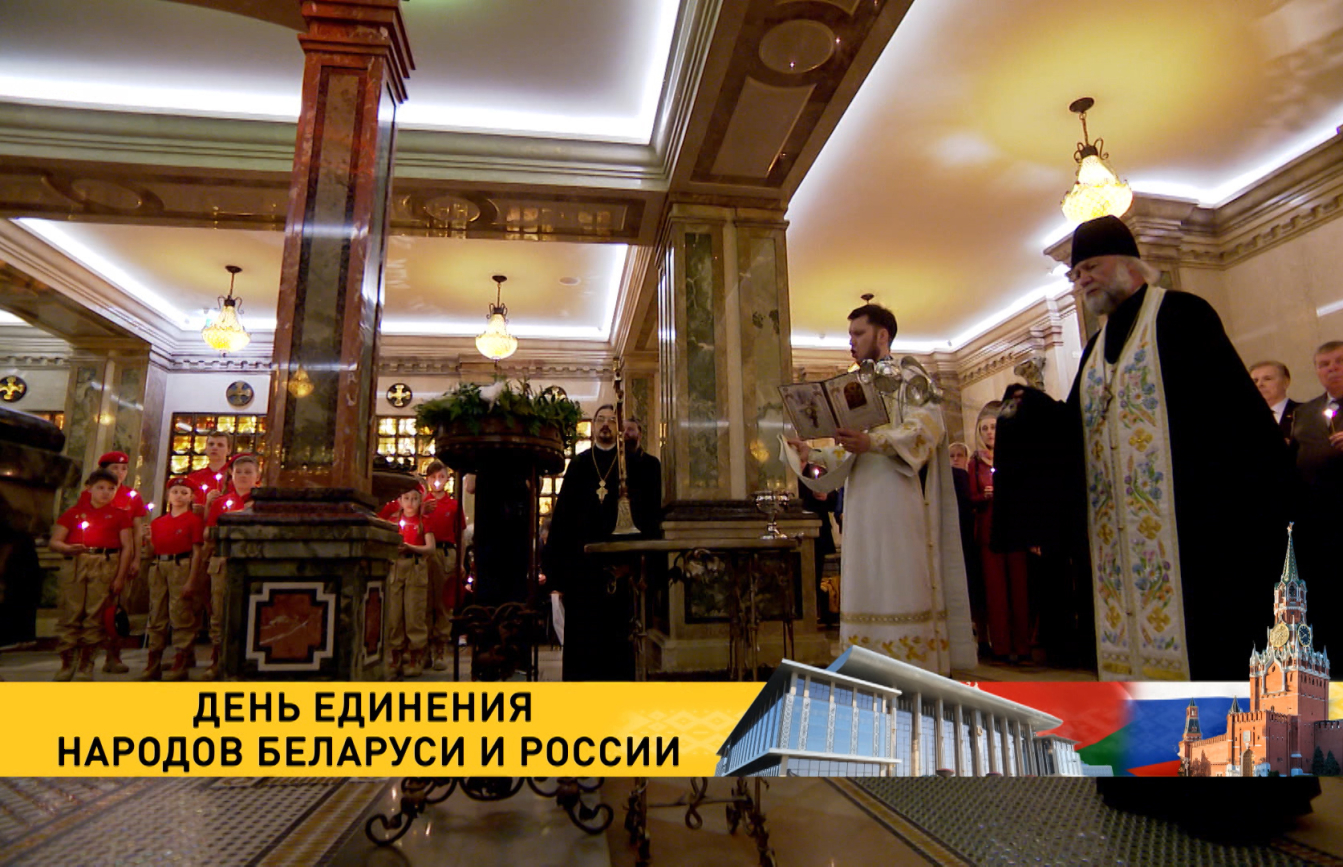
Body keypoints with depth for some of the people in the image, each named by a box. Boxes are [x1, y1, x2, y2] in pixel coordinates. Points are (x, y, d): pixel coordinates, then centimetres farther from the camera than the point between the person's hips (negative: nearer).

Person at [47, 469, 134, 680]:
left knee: (95, 615, -1)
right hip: (74, 565, 1)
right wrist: (68, 548, -14)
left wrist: (120, 577, -2)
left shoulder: (119, 515, 10)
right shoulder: (73, 512, 12)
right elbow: (53, 542, 9)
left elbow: (127, 547, 6)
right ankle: (66, 664, 9)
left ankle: (85, 665, 8)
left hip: (105, 566, -1)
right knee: (70, 614, -1)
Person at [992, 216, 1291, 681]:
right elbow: (1082, 426, 15)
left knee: (1197, 637, -2)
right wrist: (1036, 408, -2)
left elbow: (1233, 404, -11)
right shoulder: (1097, 346, 18)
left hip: (1182, 522, -7)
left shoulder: (1181, 314, -3)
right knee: (1129, 631, 9)